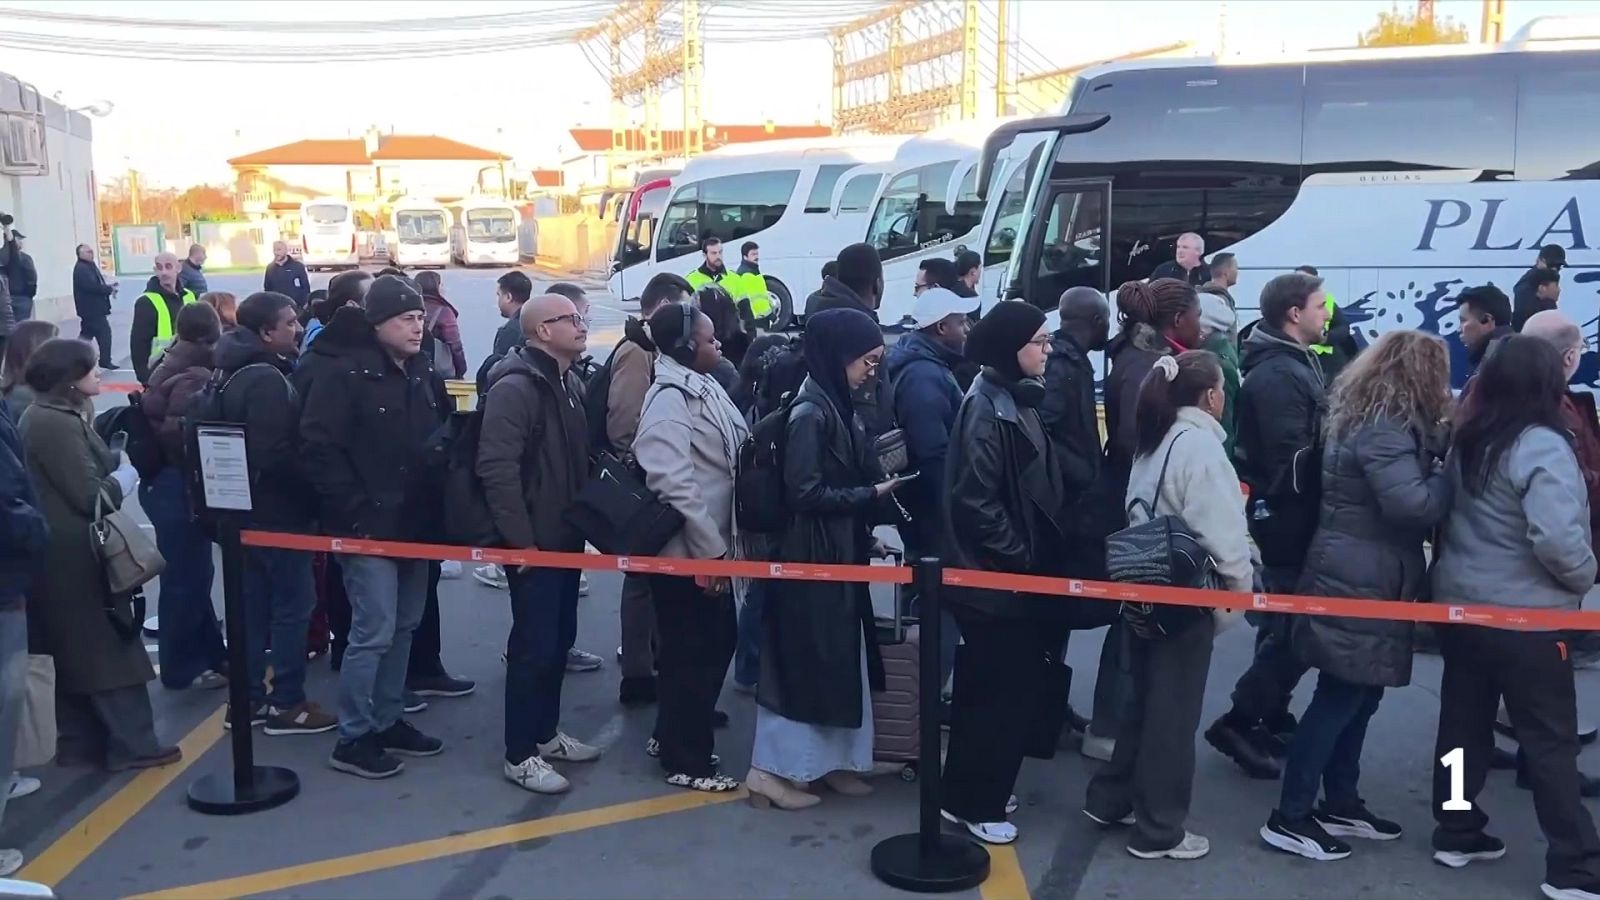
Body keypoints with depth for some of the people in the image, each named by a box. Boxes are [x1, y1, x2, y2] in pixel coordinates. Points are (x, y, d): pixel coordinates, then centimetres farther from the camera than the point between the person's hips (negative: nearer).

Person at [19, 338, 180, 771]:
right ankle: (132, 744, 2)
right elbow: (91, 496, -21)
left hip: (66, 554, 10)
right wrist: (129, 472, -6)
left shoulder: (48, 417, 13)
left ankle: (80, 741, 21)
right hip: (76, 556, -10)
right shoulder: (56, 424, -19)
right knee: (109, 648, -4)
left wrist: (116, 464, -3)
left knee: (78, 653, 14)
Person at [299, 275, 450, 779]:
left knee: (404, 627, 14)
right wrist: (352, 507, -18)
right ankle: (353, 738, 7)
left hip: (414, 524, 8)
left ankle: (387, 722, 27)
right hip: (368, 527, -8)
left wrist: (438, 501, 9)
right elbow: (317, 447, -19)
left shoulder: (423, 375, 10)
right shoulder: (346, 374, -14)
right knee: (374, 632, -6)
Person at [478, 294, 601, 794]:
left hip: (566, 538, 9)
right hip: (534, 543, -9)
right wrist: (520, 539, -23)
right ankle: (520, 755, 9)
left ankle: (545, 733, 31)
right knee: (534, 645, -3)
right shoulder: (515, 386, -18)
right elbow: (496, 467, -25)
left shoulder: (570, 383, 12)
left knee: (559, 639, 17)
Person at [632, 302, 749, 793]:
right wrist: (711, 549, -22)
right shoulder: (669, 397, -19)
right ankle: (686, 760, 16)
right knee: (692, 653, 2)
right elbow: (675, 484, -25)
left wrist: (720, 545, 13)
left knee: (716, 642, 18)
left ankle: (672, 736, 34)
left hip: (706, 547, 9)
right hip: (688, 552, -9)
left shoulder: (701, 387, 10)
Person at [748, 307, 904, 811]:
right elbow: (805, 493, -21)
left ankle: (829, 760, 25)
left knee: (839, 660, 15)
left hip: (840, 555, 9)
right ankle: (771, 769, 8)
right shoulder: (810, 412, -18)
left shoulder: (837, 406, 9)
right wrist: (870, 495, -14)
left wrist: (864, 536, 8)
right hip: (812, 557, -9)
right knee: (801, 660, -1)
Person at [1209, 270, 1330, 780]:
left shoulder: (1295, 364, 13)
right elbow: (1294, 459, -25)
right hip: (1289, 518, -10)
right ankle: (1238, 723, 2)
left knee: (1286, 623, 17)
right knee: (1295, 628, -5)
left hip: (1291, 515, 10)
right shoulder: (1277, 375, -20)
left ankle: (1272, 720, 28)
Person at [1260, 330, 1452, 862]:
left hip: (1360, 580, 10)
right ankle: (1290, 818, 4)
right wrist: (1453, 473, -13)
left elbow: (1410, 490, 15)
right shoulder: (1383, 431, -19)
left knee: (1359, 697, 17)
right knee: (1340, 699, -3)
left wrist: (1441, 448, 2)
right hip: (1359, 585, -10)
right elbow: (1413, 505, -27)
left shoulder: (1374, 420, 13)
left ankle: (1340, 803, 28)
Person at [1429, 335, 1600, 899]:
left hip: (1458, 603, 7)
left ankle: (1456, 833, 26)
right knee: (1550, 742, 2)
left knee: (1464, 723, 15)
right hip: (1525, 617, -7)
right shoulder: (1542, 446, -18)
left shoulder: (1466, 442, 4)